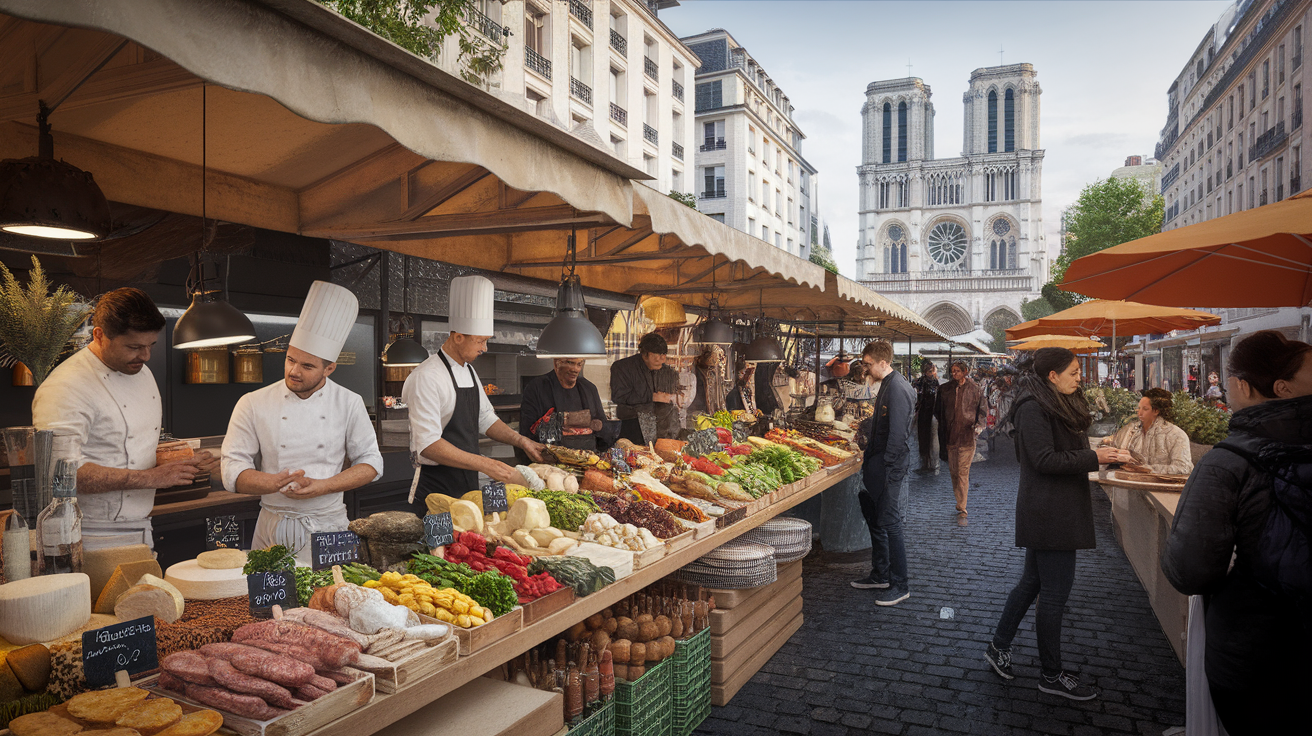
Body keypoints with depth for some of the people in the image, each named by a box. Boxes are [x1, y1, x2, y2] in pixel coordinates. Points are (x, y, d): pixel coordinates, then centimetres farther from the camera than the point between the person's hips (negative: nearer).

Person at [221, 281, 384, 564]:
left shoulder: (349, 404, -1)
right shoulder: (253, 405, -2)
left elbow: (370, 462, 2)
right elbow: (233, 471, -3)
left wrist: (322, 486, -13)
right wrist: (275, 483, -23)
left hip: (330, 526, 0)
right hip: (274, 530, 0)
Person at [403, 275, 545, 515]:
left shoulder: (469, 370, 12)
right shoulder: (427, 377, -18)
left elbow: (485, 419, 20)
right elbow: (428, 445, -25)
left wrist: (521, 441, 5)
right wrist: (484, 464, -29)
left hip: (468, 485, 8)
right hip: (437, 486, -8)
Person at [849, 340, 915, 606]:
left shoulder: (898, 388, -18)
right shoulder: (887, 385, 14)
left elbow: (897, 434, -22)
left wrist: (886, 467, -20)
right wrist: (868, 454, 17)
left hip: (890, 467, -11)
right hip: (879, 465, 11)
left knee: (889, 525, -4)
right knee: (875, 521, 17)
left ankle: (900, 586, 6)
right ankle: (880, 576, 29)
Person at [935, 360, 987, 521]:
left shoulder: (975, 389, 1)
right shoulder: (945, 389, 6)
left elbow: (983, 410, 7)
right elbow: (938, 410, 15)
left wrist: (979, 425, -10)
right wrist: (943, 427, 3)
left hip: (967, 436, -3)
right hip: (950, 436, 3)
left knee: (963, 473, -7)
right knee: (953, 471, 11)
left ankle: (962, 510, -4)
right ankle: (959, 502, 30)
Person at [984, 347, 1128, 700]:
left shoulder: (1058, 404, 15)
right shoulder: (1033, 407, -16)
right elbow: (1045, 460, -22)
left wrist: (1102, 453, 9)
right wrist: (1094, 457, -19)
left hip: (1057, 510, 10)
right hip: (1048, 513, -10)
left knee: (1032, 581, 16)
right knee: (1055, 590, -2)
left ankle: (999, 647, 28)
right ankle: (1051, 674, 11)